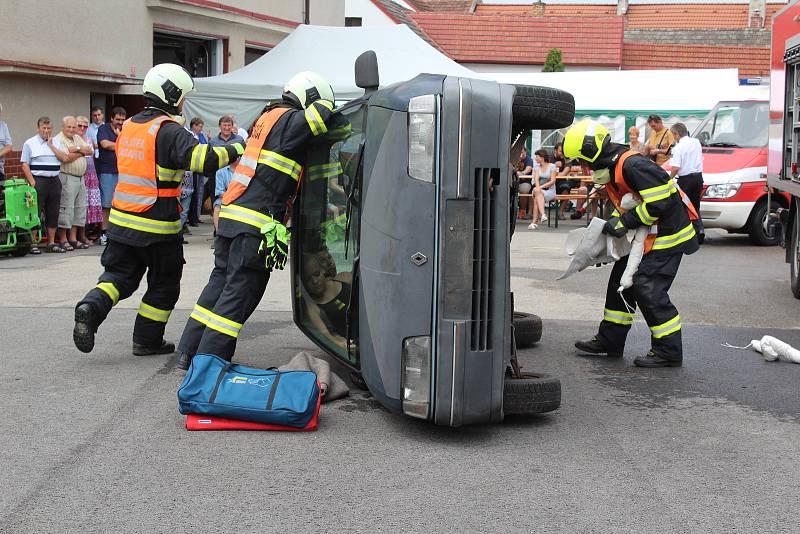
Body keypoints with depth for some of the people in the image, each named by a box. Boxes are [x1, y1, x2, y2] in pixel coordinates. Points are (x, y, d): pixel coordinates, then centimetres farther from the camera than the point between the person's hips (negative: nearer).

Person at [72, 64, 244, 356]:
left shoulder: (129, 126, 10)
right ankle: (147, 340, 17)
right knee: (164, 285, 11)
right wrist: (236, 149, -12)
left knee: (119, 274, 15)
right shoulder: (170, 131, -14)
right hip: (157, 227, -6)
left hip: (121, 220, 6)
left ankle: (91, 309, -11)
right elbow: (205, 159, -25)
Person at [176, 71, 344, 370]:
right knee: (240, 292, -4)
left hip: (231, 215, 9)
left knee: (221, 281, 16)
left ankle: (189, 353, 19)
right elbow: (322, 116, -20)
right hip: (257, 224, -9)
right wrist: (323, 103, 3)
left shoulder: (268, 117, 21)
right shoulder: (290, 119, -7)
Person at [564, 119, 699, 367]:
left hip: (667, 235, -11)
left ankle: (668, 351, 1)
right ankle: (610, 341, 25)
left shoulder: (633, 165, -25)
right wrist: (612, 223, 3)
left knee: (648, 289, -10)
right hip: (645, 238, 11)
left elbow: (659, 203, -28)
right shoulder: (612, 169, 9)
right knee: (621, 282, 14)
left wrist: (624, 222, -21)